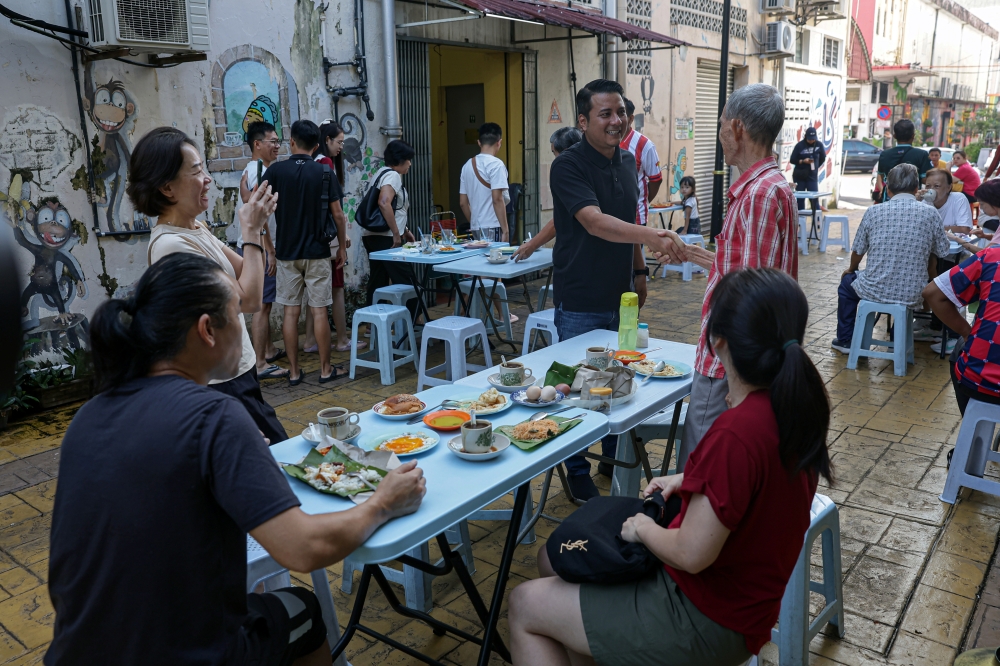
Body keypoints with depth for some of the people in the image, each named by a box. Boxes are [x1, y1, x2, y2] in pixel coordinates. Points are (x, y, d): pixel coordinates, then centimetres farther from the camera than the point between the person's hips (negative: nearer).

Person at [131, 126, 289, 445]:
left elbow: (243, 273, 9)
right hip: (223, 383, -9)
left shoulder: (196, 228, 7)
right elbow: (248, 299, -23)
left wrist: (255, 225, -2)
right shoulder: (171, 245, -22)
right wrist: (251, 232, -17)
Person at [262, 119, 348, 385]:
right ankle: (325, 369, 11)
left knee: (291, 311, 7)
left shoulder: (275, 171, -2)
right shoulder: (324, 173, -4)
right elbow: (338, 215, -3)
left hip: (286, 252, 1)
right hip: (317, 252, -1)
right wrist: (342, 246, 9)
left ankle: (294, 371, 12)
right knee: (319, 311, 3)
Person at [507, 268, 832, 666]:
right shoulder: (796, 402, -6)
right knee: (554, 558, 18)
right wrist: (690, 480, 6)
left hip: (708, 621, -9)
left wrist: (643, 528, -9)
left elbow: (691, 554, -28)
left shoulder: (735, 435, -35)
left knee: (525, 605, 3)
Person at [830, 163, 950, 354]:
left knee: (847, 282, 32)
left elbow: (858, 252, 3)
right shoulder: (931, 213, -5)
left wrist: (851, 270, 25)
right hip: (912, 294, 2)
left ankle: (846, 340, 35)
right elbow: (940, 253, 4)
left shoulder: (874, 211, -6)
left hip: (874, 290, -2)